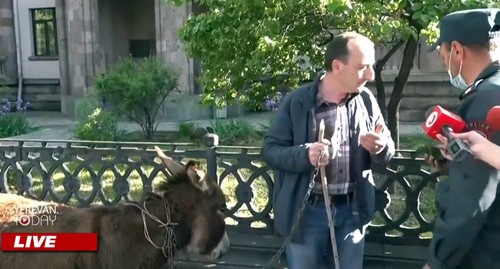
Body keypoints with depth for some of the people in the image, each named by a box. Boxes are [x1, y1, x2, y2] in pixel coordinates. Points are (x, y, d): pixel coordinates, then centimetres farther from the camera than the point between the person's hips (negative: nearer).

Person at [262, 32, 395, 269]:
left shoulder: (366, 101, 1)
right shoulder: (296, 102, -10)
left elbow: (387, 150, 7)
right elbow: (270, 149, -8)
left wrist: (380, 147, -17)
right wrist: (305, 154, -27)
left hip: (351, 210, 3)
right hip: (308, 211, -3)